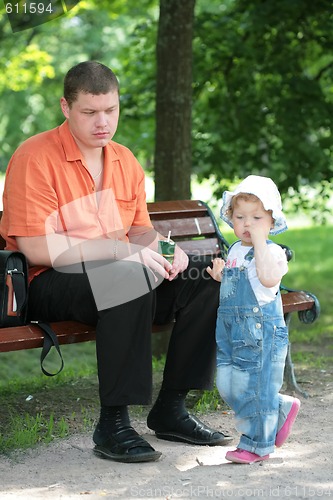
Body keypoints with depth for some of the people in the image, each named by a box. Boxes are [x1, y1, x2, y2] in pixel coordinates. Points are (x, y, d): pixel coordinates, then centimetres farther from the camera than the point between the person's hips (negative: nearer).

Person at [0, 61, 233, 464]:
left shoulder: (125, 161, 12)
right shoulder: (35, 158, -11)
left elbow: (140, 230, 18)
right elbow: (36, 248, -19)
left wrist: (163, 249, -7)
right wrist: (123, 250, -22)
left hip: (124, 277, 8)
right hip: (49, 285, -7)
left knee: (208, 276, -8)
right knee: (130, 277, -37)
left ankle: (170, 410, -3)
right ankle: (112, 425, -30)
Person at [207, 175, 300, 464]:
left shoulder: (273, 251, -11)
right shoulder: (235, 250, 14)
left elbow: (268, 279, -32)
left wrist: (259, 241, -29)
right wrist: (221, 276, 9)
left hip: (262, 330, -8)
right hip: (230, 329, 8)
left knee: (256, 387, -1)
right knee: (228, 386, 9)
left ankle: (257, 444, 15)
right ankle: (283, 408, 27)